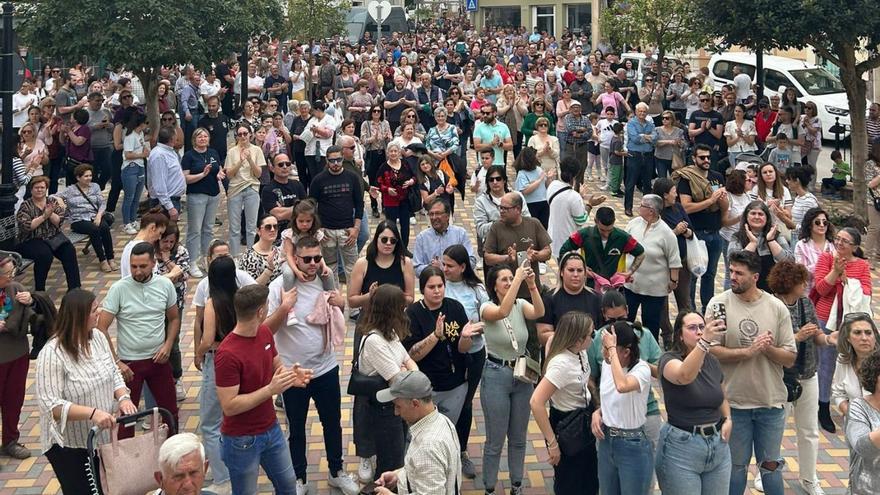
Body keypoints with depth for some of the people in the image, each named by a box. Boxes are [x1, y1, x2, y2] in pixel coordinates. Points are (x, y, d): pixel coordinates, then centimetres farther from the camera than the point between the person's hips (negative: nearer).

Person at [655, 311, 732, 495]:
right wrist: (704, 341, -49)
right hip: (681, 447, -5)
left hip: (718, 444, 6)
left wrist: (728, 419, 4)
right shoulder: (669, 359, -11)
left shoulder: (712, 361, 6)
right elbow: (684, 376, -36)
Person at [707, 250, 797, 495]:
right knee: (736, 464, 14)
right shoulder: (719, 304, -8)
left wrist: (768, 348, -20)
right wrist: (749, 351, -21)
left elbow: (790, 358, -2)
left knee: (770, 465, 15)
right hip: (733, 400, -1)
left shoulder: (777, 308, -3)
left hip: (771, 401, 1)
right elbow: (711, 350, -14)